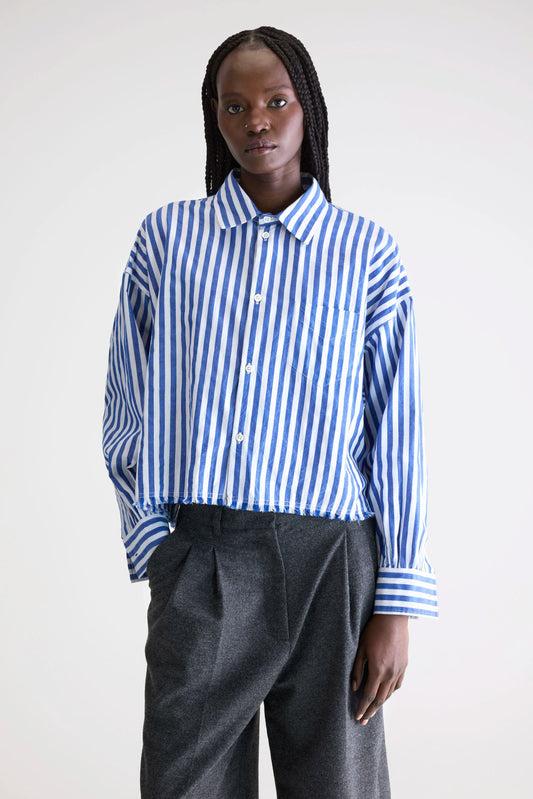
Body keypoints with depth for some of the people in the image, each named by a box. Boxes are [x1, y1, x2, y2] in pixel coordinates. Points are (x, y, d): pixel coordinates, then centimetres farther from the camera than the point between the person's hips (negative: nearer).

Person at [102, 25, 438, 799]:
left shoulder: (366, 252, 2)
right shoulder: (168, 236, 6)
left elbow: (397, 436, 1)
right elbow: (128, 413, 10)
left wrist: (396, 606, -3)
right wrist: (155, 546, 1)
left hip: (328, 561, -1)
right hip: (197, 561, 1)